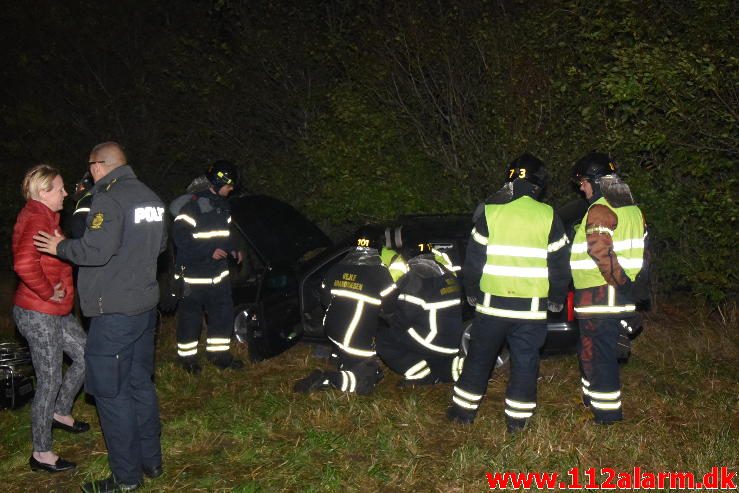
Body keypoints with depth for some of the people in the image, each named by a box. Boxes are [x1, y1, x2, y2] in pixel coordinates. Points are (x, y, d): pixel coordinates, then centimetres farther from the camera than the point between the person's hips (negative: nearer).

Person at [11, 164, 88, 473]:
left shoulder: (45, 217, 12)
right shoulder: (35, 219, -20)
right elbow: (24, 264, -36)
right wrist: (49, 293, -22)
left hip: (54, 312, 10)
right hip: (38, 314, -10)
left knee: (84, 355, 17)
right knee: (49, 380, 0)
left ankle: (60, 413, 36)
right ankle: (41, 454, 13)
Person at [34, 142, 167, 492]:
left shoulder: (109, 199, -17)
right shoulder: (150, 197, 11)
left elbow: (96, 250, -25)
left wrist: (61, 247, -8)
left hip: (115, 312, -9)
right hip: (146, 305, 9)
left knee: (111, 393, 0)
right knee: (141, 384, 17)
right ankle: (151, 461, 26)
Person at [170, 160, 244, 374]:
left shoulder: (222, 205, 11)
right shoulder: (194, 204, -18)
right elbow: (180, 235, -23)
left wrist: (232, 249, 5)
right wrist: (209, 252, -25)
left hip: (217, 272, 8)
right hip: (192, 273, -8)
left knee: (223, 312, 10)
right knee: (190, 316, 4)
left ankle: (219, 354, 24)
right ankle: (187, 357, 19)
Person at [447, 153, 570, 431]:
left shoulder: (490, 212, -4)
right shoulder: (548, 216, -2)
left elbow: (473, 259, 0)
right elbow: (559, 264, 3)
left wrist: (472, 293, 13)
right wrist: (557, 299, 16)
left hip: (492, 303, 0)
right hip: (532, 306, 0)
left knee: (479, 357, 14)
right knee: (525, 362, 10)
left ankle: (464, 409, 22)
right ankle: (517, 418, 15)